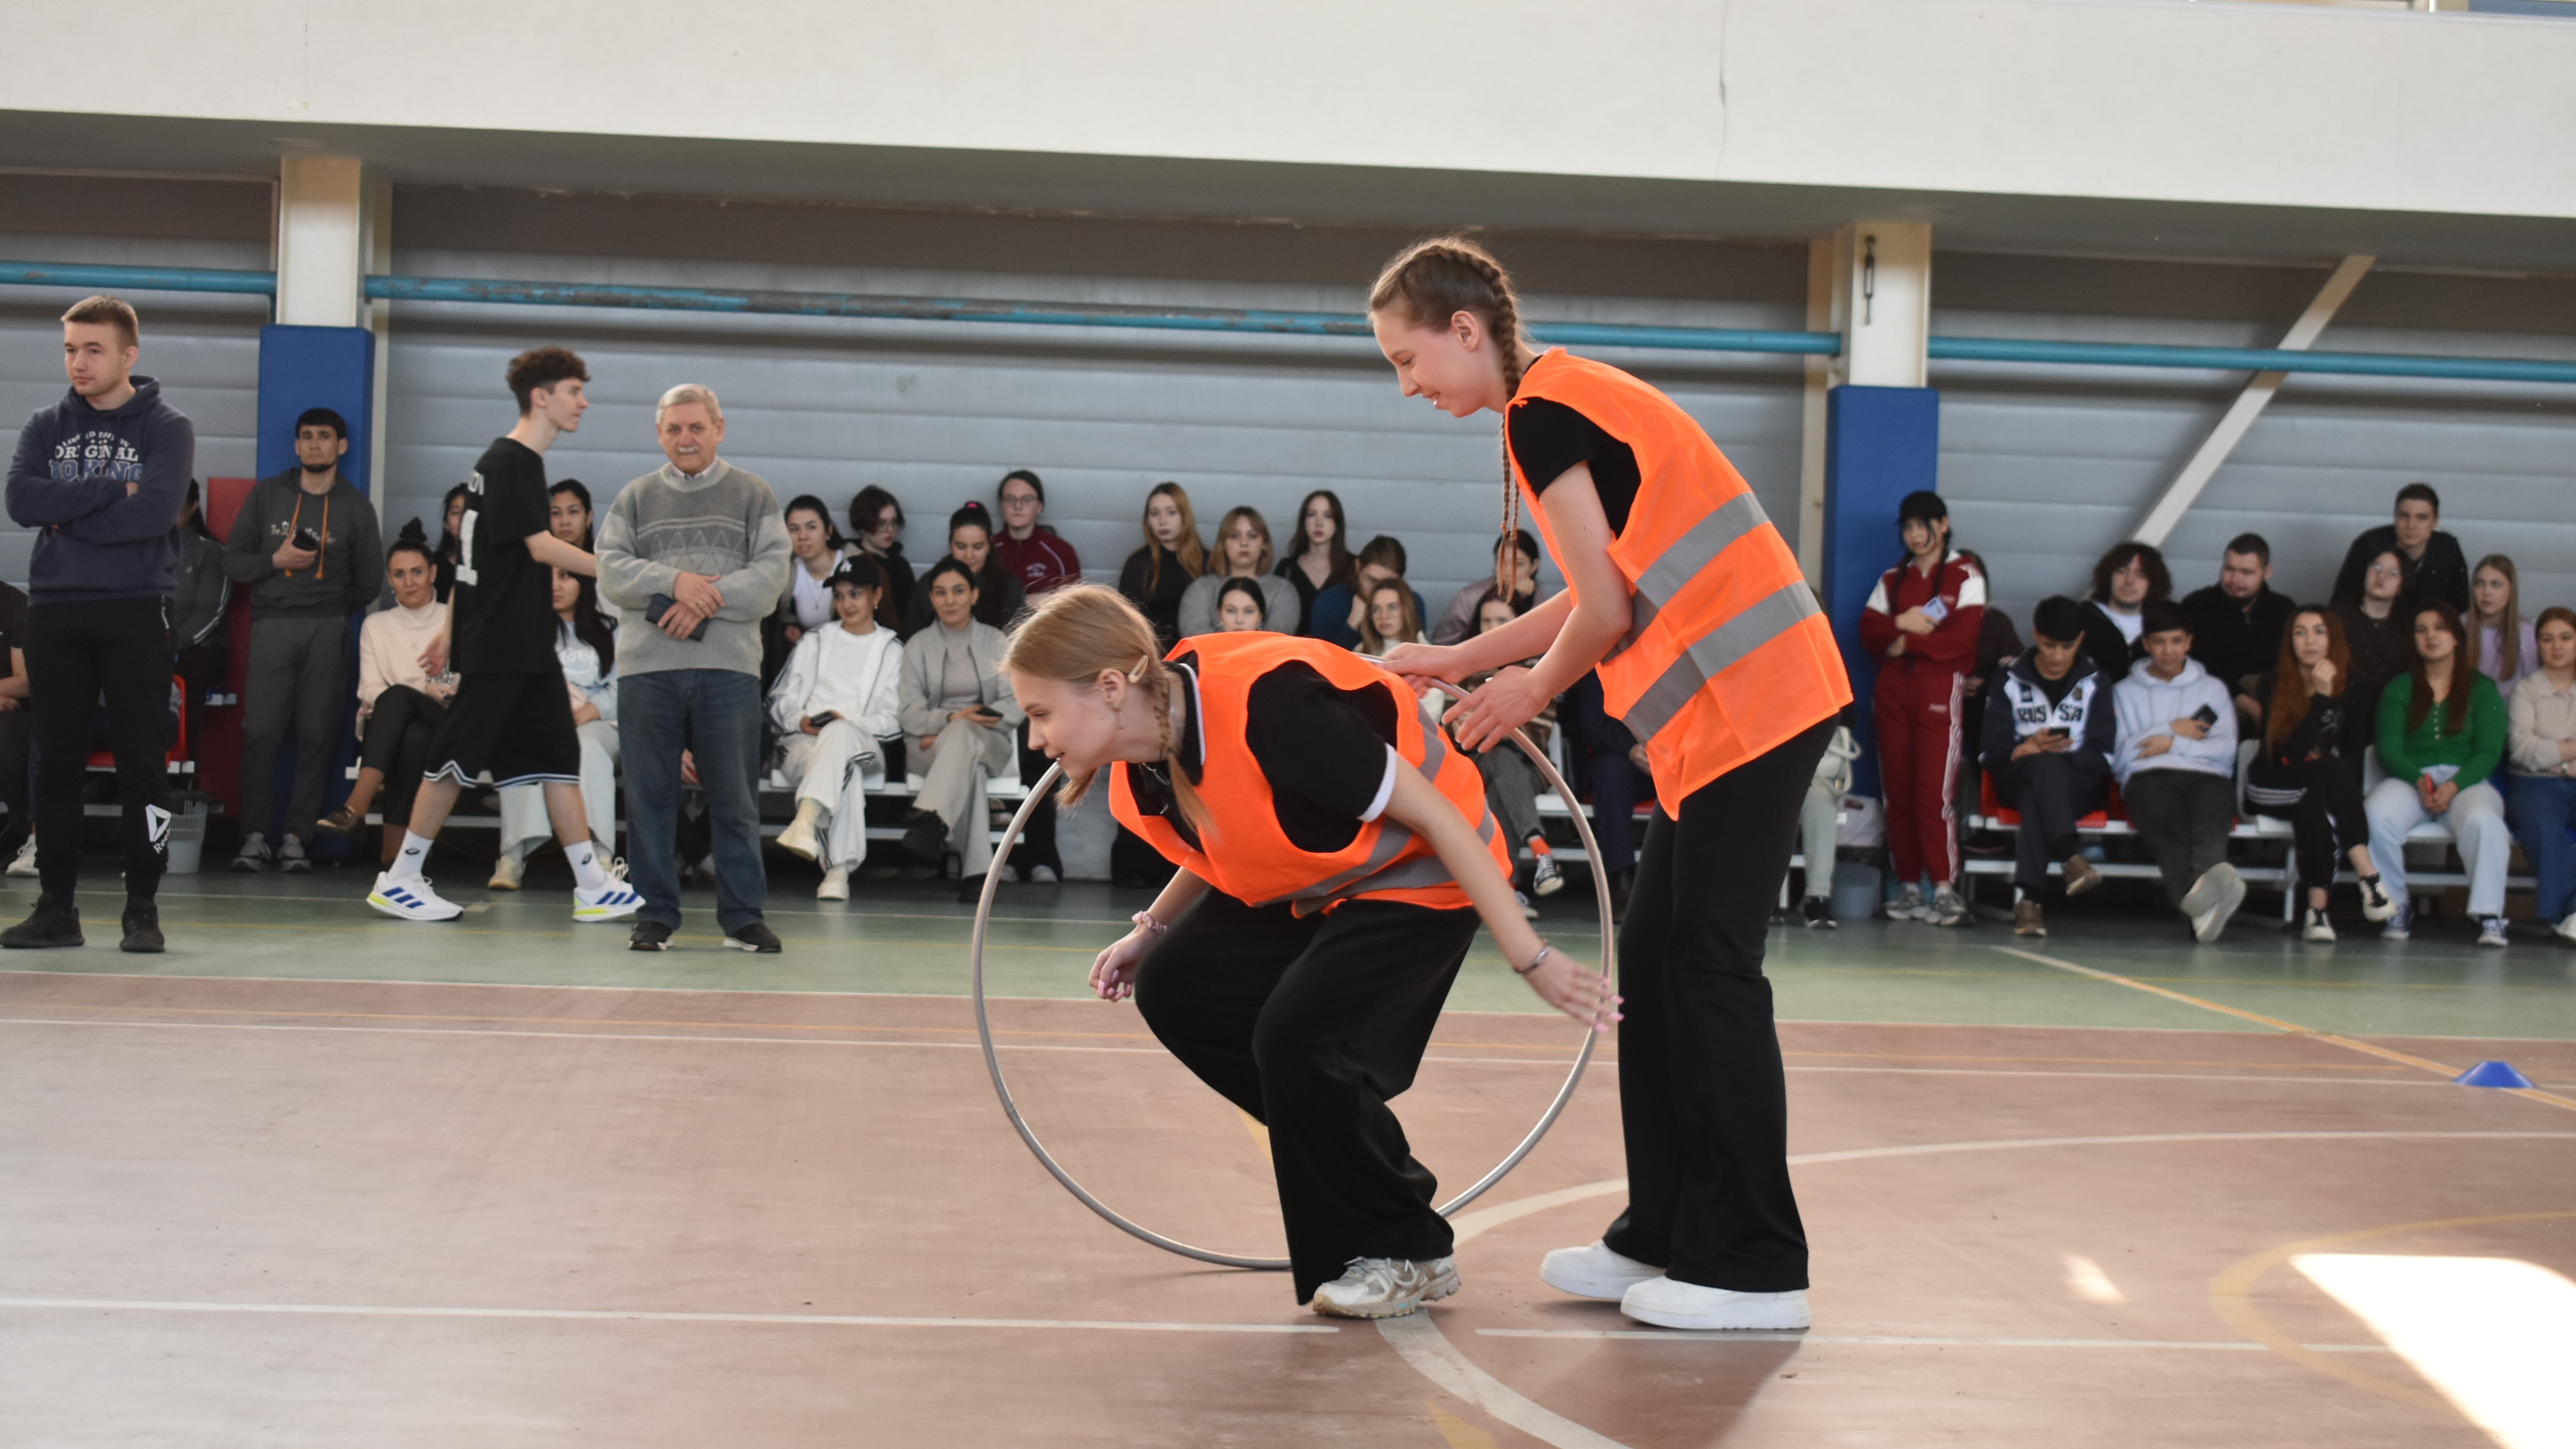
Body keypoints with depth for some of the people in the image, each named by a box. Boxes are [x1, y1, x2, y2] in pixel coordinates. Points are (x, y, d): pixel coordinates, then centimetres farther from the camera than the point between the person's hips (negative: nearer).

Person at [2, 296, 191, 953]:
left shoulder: (167, 430, 2)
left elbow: (155, 512, -15)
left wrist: (67, 516, -8)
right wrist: (112, 489, -12)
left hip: (135, 612, -3)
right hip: (54, 612, 3)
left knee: (142, 763, -3)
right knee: (56, 764, 5)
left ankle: (143, 908, 3)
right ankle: (57, 906, 11)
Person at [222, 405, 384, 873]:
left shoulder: (355, 507, 11)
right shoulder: (266, 494, 13)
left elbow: (369, 580, 12)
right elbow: (233, 560, 10)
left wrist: (332, 609, 7)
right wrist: (275, 561, -5)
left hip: (327, 630, 0)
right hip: (271, 626, 0)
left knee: (316, 736, -4)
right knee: (261, 733, -8)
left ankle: (295, 837, 0)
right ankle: (256, 836, -4)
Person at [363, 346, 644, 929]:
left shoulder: (518, 461, 16)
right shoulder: (509, 461, -12)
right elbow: (541, 547, -19)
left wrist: (450, 631, 22)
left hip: (528, 647, 10)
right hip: (497, 647, -10)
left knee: (559, 755, 5)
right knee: (457, 756, -4)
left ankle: (593, 885, 4)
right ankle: (398, 880, 5)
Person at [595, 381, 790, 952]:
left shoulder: (753, 495, 9)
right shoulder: (636, 498, 14)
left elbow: (771, 573, -2)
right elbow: (612, 570, 2)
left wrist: (706, 603, -13)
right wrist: (674, 582, -14)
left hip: (729, 667, -2)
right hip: (647, 667, 2)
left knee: (734, 797, 1)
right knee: (651, 796, 4)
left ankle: (742, 915, 8)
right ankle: (656, 913, 13)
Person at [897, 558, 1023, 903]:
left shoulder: (995, 641, 14)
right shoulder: (918, 645, 15)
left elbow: (1015, 705, 2)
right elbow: (909, 711, 4)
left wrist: (961, 725, -13)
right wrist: (949, 719, -18)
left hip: (990, 744, 0)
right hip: (932, 745, 0)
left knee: (963, 735, -40)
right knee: (968, 765, -39)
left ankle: (930, 821, -64)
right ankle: (976, 869, -55)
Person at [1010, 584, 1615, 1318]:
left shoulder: (1265, 705, -34)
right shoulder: (1140, 780, -9)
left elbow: (1434, 814, -27)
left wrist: (1530, 956, -25)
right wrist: (1152, 930, 2)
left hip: (1421, 876, -8)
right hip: (1310, 885, 9)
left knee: (1297, 1036, -24)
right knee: (1174, 988, -3)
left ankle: (1408, 1255, -2)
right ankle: (1346, 1153, 12)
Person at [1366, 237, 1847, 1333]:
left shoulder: (1544, 412, -11)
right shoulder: (1572, 400, 18)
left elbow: (1606, 611, -13)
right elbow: (1603, 597, 18)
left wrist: (1529, 692, 4)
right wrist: (1458, 660, 20)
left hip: (1748, 702, -10)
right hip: (1737, 703, 10)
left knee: (1711, 972, -6)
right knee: (1654, 963, 12)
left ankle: (1755, 1271, 0)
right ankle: (1665, 1235, 19)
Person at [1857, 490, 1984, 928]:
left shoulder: (1965, 577, 5)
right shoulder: (1892, 580, 19)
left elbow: (1962, 638, -8)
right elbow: (1869, 632, 8)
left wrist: (1908, 642, -5)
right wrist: (1900, 624, -10)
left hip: (1940, 689, -5)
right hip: (1893, 688, 5)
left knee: (1935, 792, -14)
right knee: (1897, 792, 1)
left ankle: (1946, 889, -14)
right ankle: (1908, 887, 5)